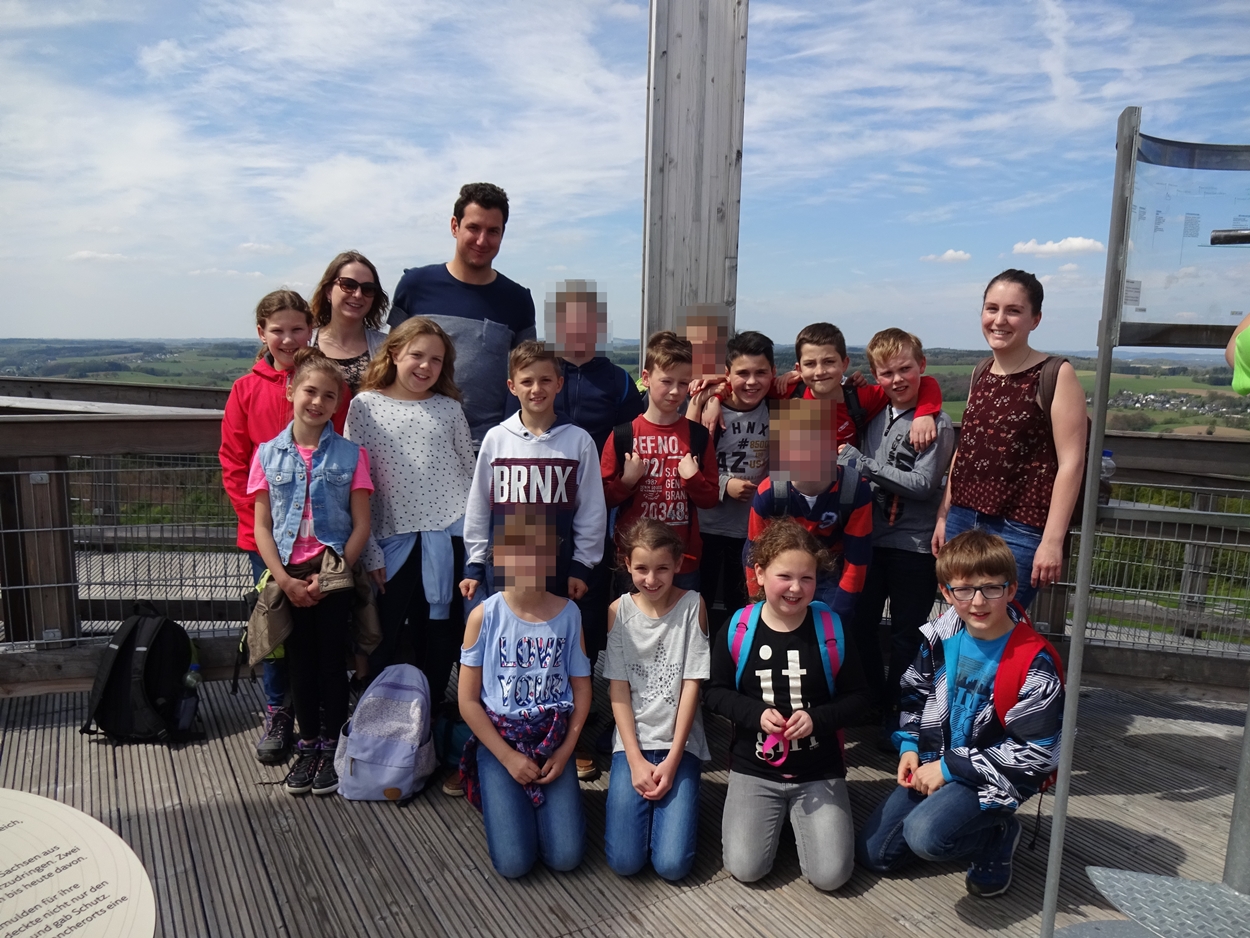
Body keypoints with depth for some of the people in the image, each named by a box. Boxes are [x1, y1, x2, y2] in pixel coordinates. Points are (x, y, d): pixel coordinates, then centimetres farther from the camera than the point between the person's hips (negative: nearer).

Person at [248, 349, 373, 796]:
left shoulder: (350, 454, -2)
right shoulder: (268, 454, 3)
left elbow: (361, 525, -4)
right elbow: (262, 526, 1)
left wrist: (333, 574, -13)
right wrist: (284, 579, -9)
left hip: (334, 573, -2)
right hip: (290, 575, 2)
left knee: (332, 661, 5)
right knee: (301, 662, 11)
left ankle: (330, 748, 19)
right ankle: (307, 746, 25)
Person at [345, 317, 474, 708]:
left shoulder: (449, 408, 7)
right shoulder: (364, 405, 1)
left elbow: (469, 472, 12)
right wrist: (369, 551, -3)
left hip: (447, 536, 2)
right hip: (394, 539, -1)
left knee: (440, 635, 9)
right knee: (383, 641, 3)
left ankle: (433, 707, 25)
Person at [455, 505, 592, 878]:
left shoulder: (568, 613, -4)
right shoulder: (484, 616, -9)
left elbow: (581, 687, 3)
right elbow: (468, 700, -5)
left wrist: (566, 750, -6)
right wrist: (508, 757, -9)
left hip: (553, 741, 1)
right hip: (499, 740, -1)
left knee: (565, 857, -9)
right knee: (513, 863, -11)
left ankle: (542, 800, 21)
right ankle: (503, 799, 20)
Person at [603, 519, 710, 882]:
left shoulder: (692, 605, -6)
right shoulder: (618, 611, -2)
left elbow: (692, 684, -6)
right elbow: (618, 690, -2)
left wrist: (672, 759, -10)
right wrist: (636, 760, -10)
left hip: (680, 742, -1)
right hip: (632, 741, 1)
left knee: (672, 864, -12)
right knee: (624, 861, -10)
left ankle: (667, 803, 17)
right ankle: (639, 799, 18)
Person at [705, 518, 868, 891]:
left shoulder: (831, 629, -8)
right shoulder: (737, 629, -9)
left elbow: (855, 697, 0)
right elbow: (717, 692, 0)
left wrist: (817, 718, -18)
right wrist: (756, 714, -17)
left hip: (819, 771, 0)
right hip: (754, 767, 0)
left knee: (831, 875, -9)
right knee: (744, 868, -10)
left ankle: (799, 815, 21)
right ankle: (774, 814, 21)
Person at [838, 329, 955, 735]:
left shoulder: (937, 424, -10)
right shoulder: (874, 416, 7)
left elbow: (923, 484, -19)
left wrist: (863, 464, -20)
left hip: (914, 545, -5)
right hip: (871, 538, 6)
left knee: (906, 634, 7)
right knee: (860, 623, 13)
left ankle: (896, 712, 24)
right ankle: (871, 702, 32)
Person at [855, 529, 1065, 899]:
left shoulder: (1033, 663, -21)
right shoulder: (941, 636, -4)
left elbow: (1035, 752, -19)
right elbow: (914, 694, 12)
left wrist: (951, 768, -18)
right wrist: (909, 746, -4)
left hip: (993, 779, -6)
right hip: (934, 765, 6)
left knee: (925, 836, -31)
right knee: (871, 853, 4)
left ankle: (996, 837, 1)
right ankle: (964, 821, 22)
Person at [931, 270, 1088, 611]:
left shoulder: (1055, 375, -8)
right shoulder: (981, 373, 10)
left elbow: (1071, 462, -11)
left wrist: (1052, 541, -15)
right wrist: (944, 515, 14)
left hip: (1020, 530, -6)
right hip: (963, 520, 6)